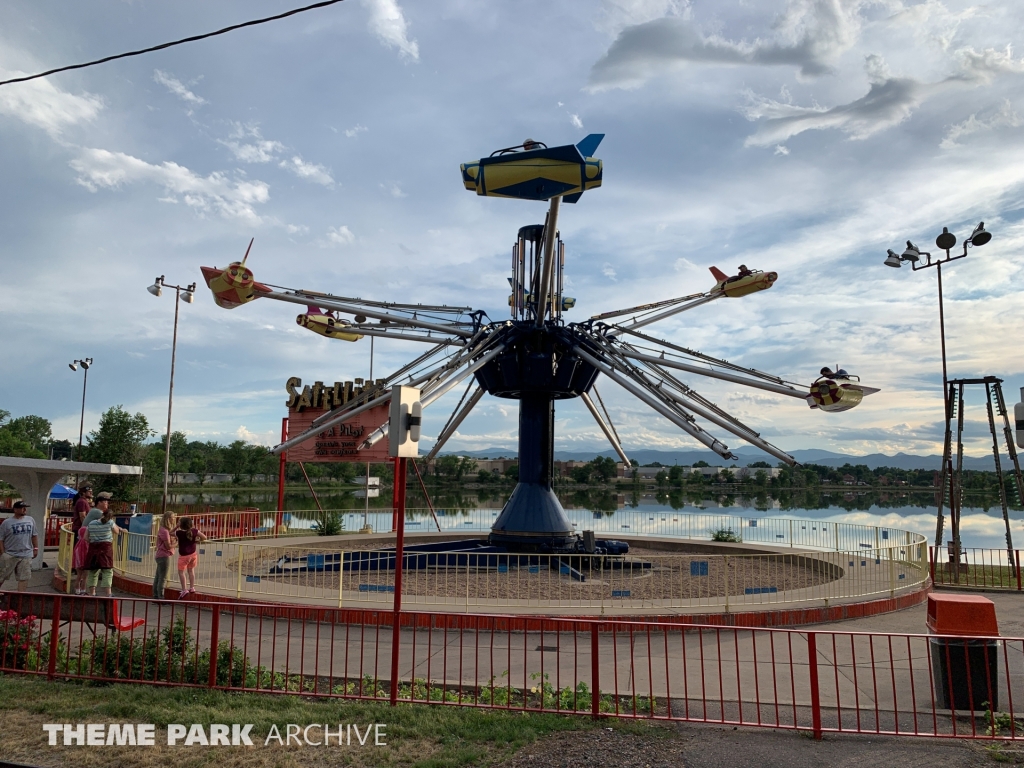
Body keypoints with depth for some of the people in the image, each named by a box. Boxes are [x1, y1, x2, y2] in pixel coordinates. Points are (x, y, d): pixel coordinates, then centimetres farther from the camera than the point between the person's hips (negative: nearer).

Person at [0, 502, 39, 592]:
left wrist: (36, 548, 8)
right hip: (9, 555, -2)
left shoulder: (30, 520, 6)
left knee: (24, 577, 1)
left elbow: (34, 535, 13)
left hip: (26, 555, 3)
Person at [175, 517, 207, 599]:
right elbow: (204, 538, -7)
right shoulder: (194, 531, -11)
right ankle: (192, 588, 24)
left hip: (183, 555, -5)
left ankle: (184, 590, -2)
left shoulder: (179, 533, -21)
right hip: (193, 553, 5)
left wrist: (177, 527, -6)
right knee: (191, 570, 18)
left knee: (181, 572, 5)